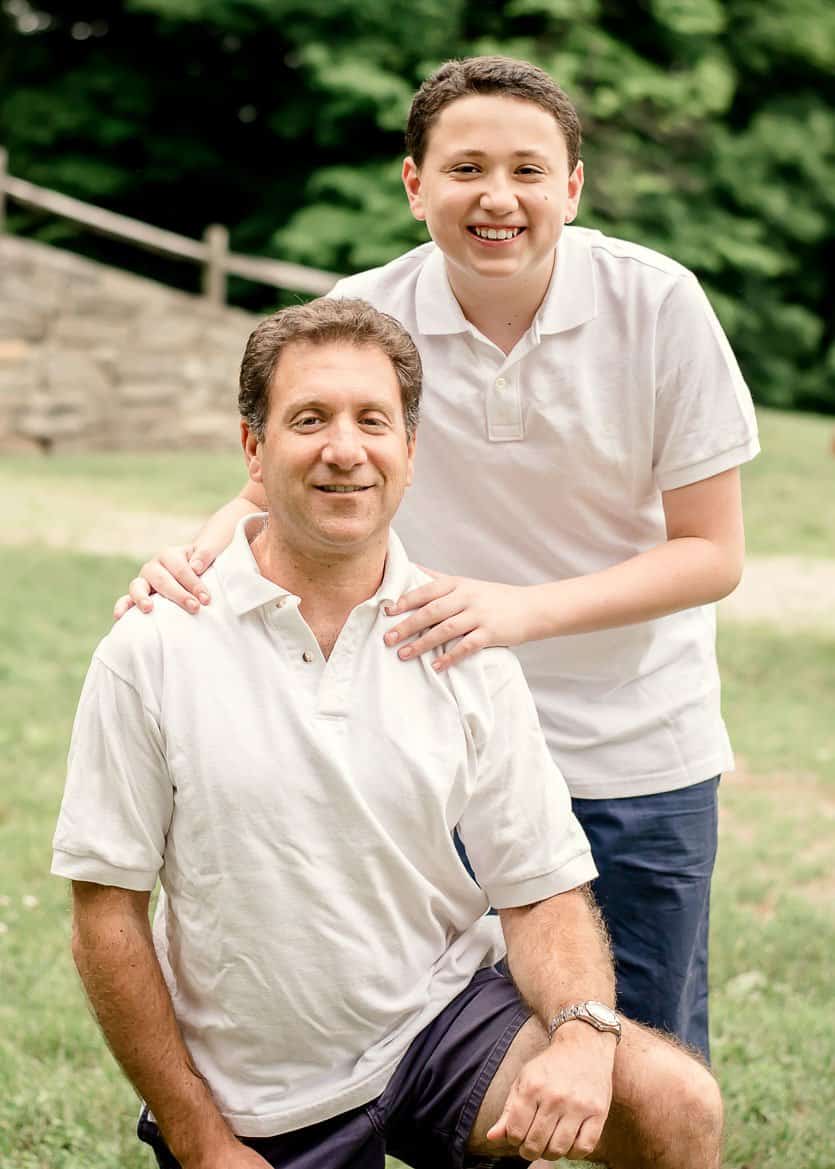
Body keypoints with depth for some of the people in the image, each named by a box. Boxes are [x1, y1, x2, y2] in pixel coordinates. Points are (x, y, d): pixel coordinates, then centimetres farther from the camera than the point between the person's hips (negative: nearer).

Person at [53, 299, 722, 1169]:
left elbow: (545, 891, -2)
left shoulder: (466, 649, -4)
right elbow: (106, 915, -7)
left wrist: (582, 1032, -23)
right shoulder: (154, 648, -11)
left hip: (444, 1015, 1)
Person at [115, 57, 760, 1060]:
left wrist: (522, 609, -27)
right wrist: (197, 556, -21)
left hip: (639, 752, -1)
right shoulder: (367, 314, -11)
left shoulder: (656, 302, -14)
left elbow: (712, 552, -12)